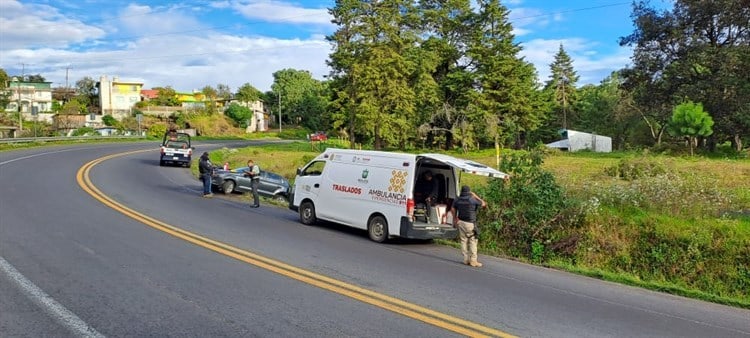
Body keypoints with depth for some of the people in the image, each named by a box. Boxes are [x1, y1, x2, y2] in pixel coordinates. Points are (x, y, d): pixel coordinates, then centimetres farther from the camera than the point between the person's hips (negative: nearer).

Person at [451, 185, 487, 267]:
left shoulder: (457, 200, 3)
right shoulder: (472, 200, -13)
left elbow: (452, 209, 18)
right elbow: (484, 204, 0)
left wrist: (455, 218, 28)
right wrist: (475, 196, 5)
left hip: (461, 222, 5)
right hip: (470, 224, -5)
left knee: (464, 241, 10)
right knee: (473, 242, 0)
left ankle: (466, 259, 13)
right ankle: (473, 261, -1)